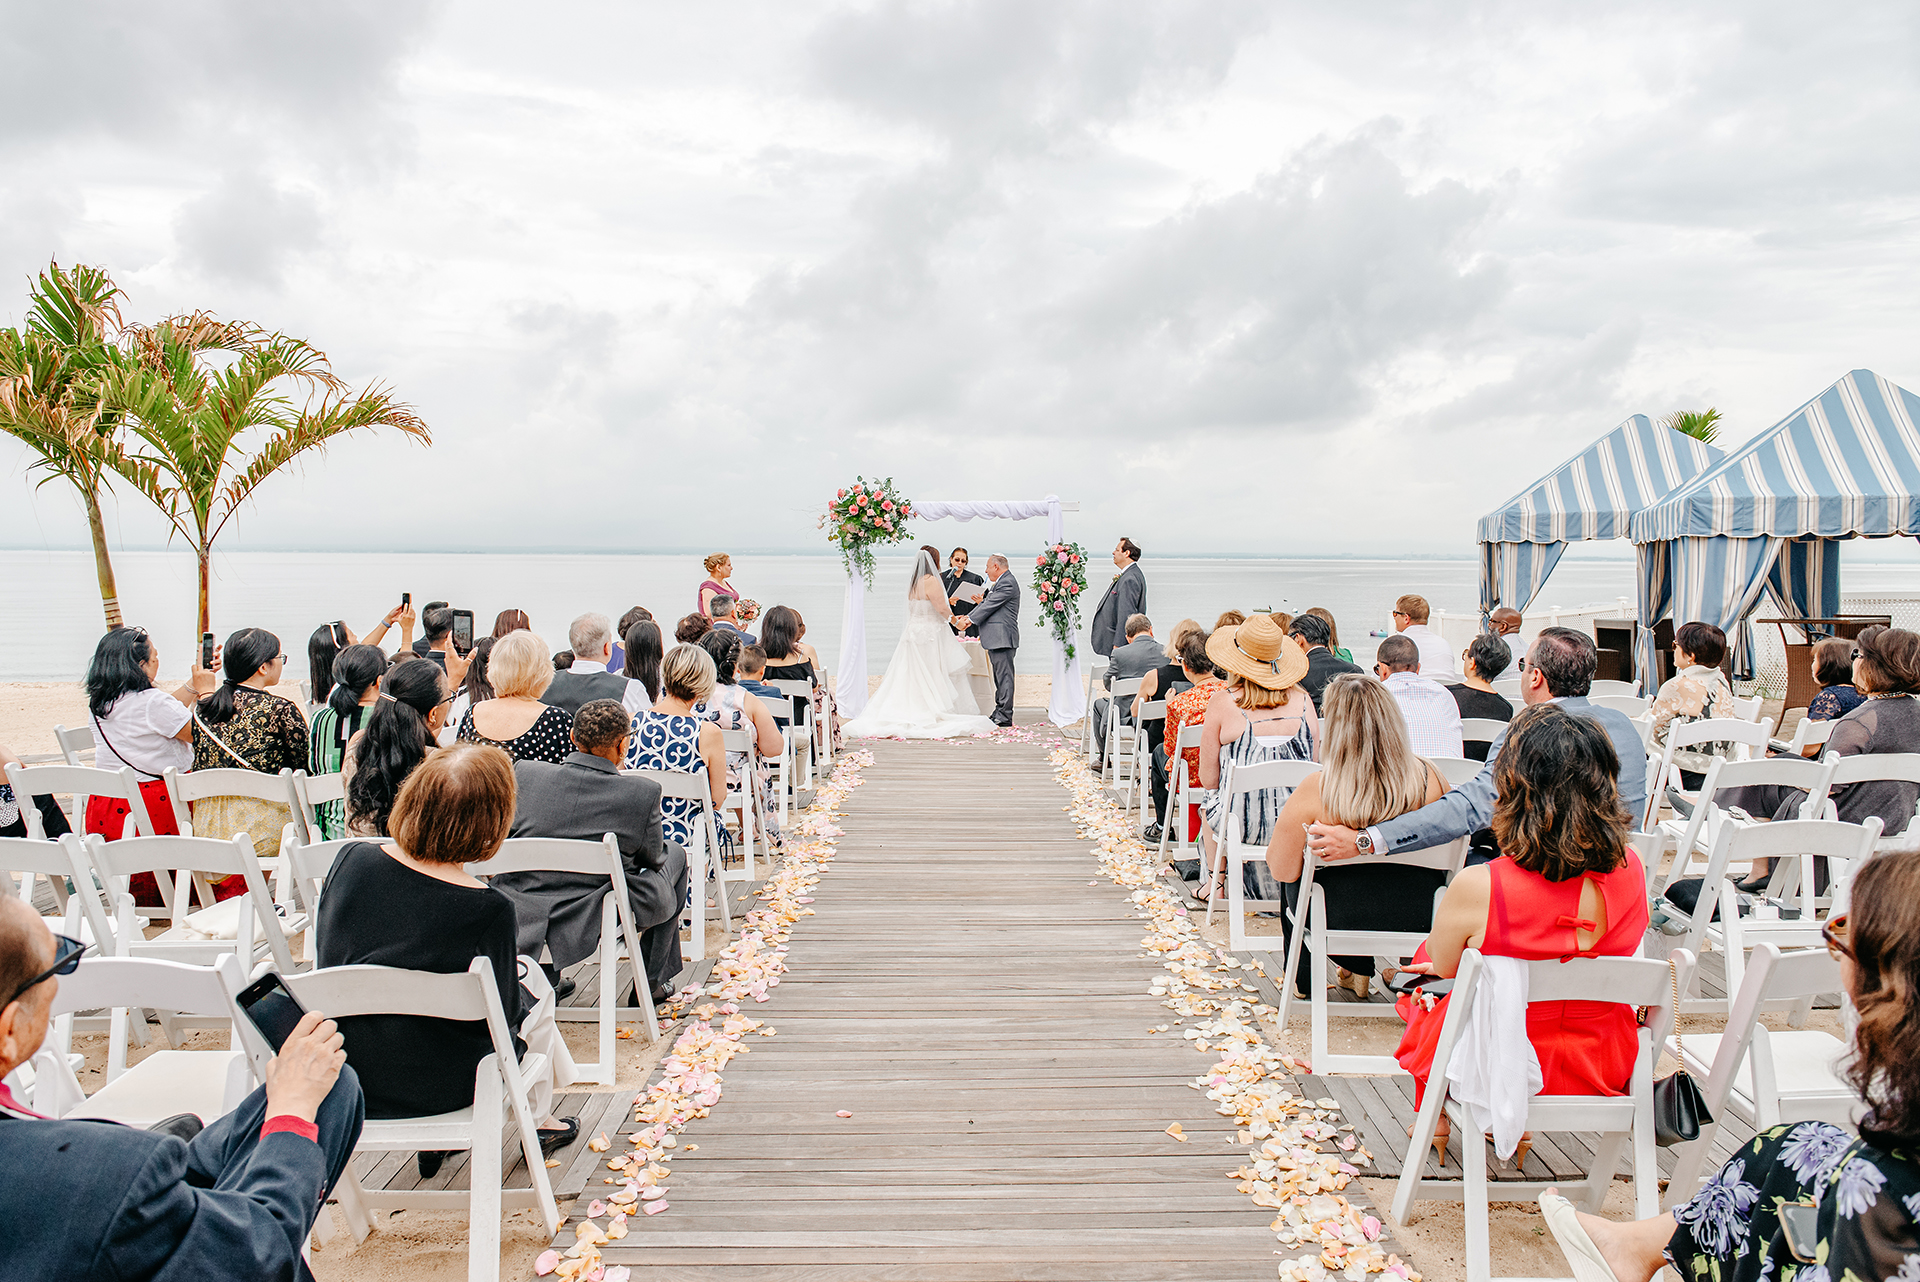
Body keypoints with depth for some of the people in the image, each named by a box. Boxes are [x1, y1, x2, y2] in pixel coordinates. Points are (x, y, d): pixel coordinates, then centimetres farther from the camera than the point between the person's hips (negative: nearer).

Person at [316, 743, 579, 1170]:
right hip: (437, 1086, -5)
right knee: (529, 979, 20)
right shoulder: (489, 911, -26)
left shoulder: (351, 860, -12)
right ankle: (538, 1123, 39)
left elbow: (329, 959, 5)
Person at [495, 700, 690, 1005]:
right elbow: (652, 858, 0)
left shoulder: (523, 773, -9)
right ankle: (652, 982, 31)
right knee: (675, 853, 23)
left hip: (523, 921, 4)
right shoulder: (643, 793, -17)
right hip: (602, 923, -3)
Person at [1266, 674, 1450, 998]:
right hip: (1423, 919, 2)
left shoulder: (1315, 790, -22)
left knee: (1297, 882, 30)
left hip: (1338, 922, -2)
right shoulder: (1429, 777, -13)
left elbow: (1282, 870, -12)